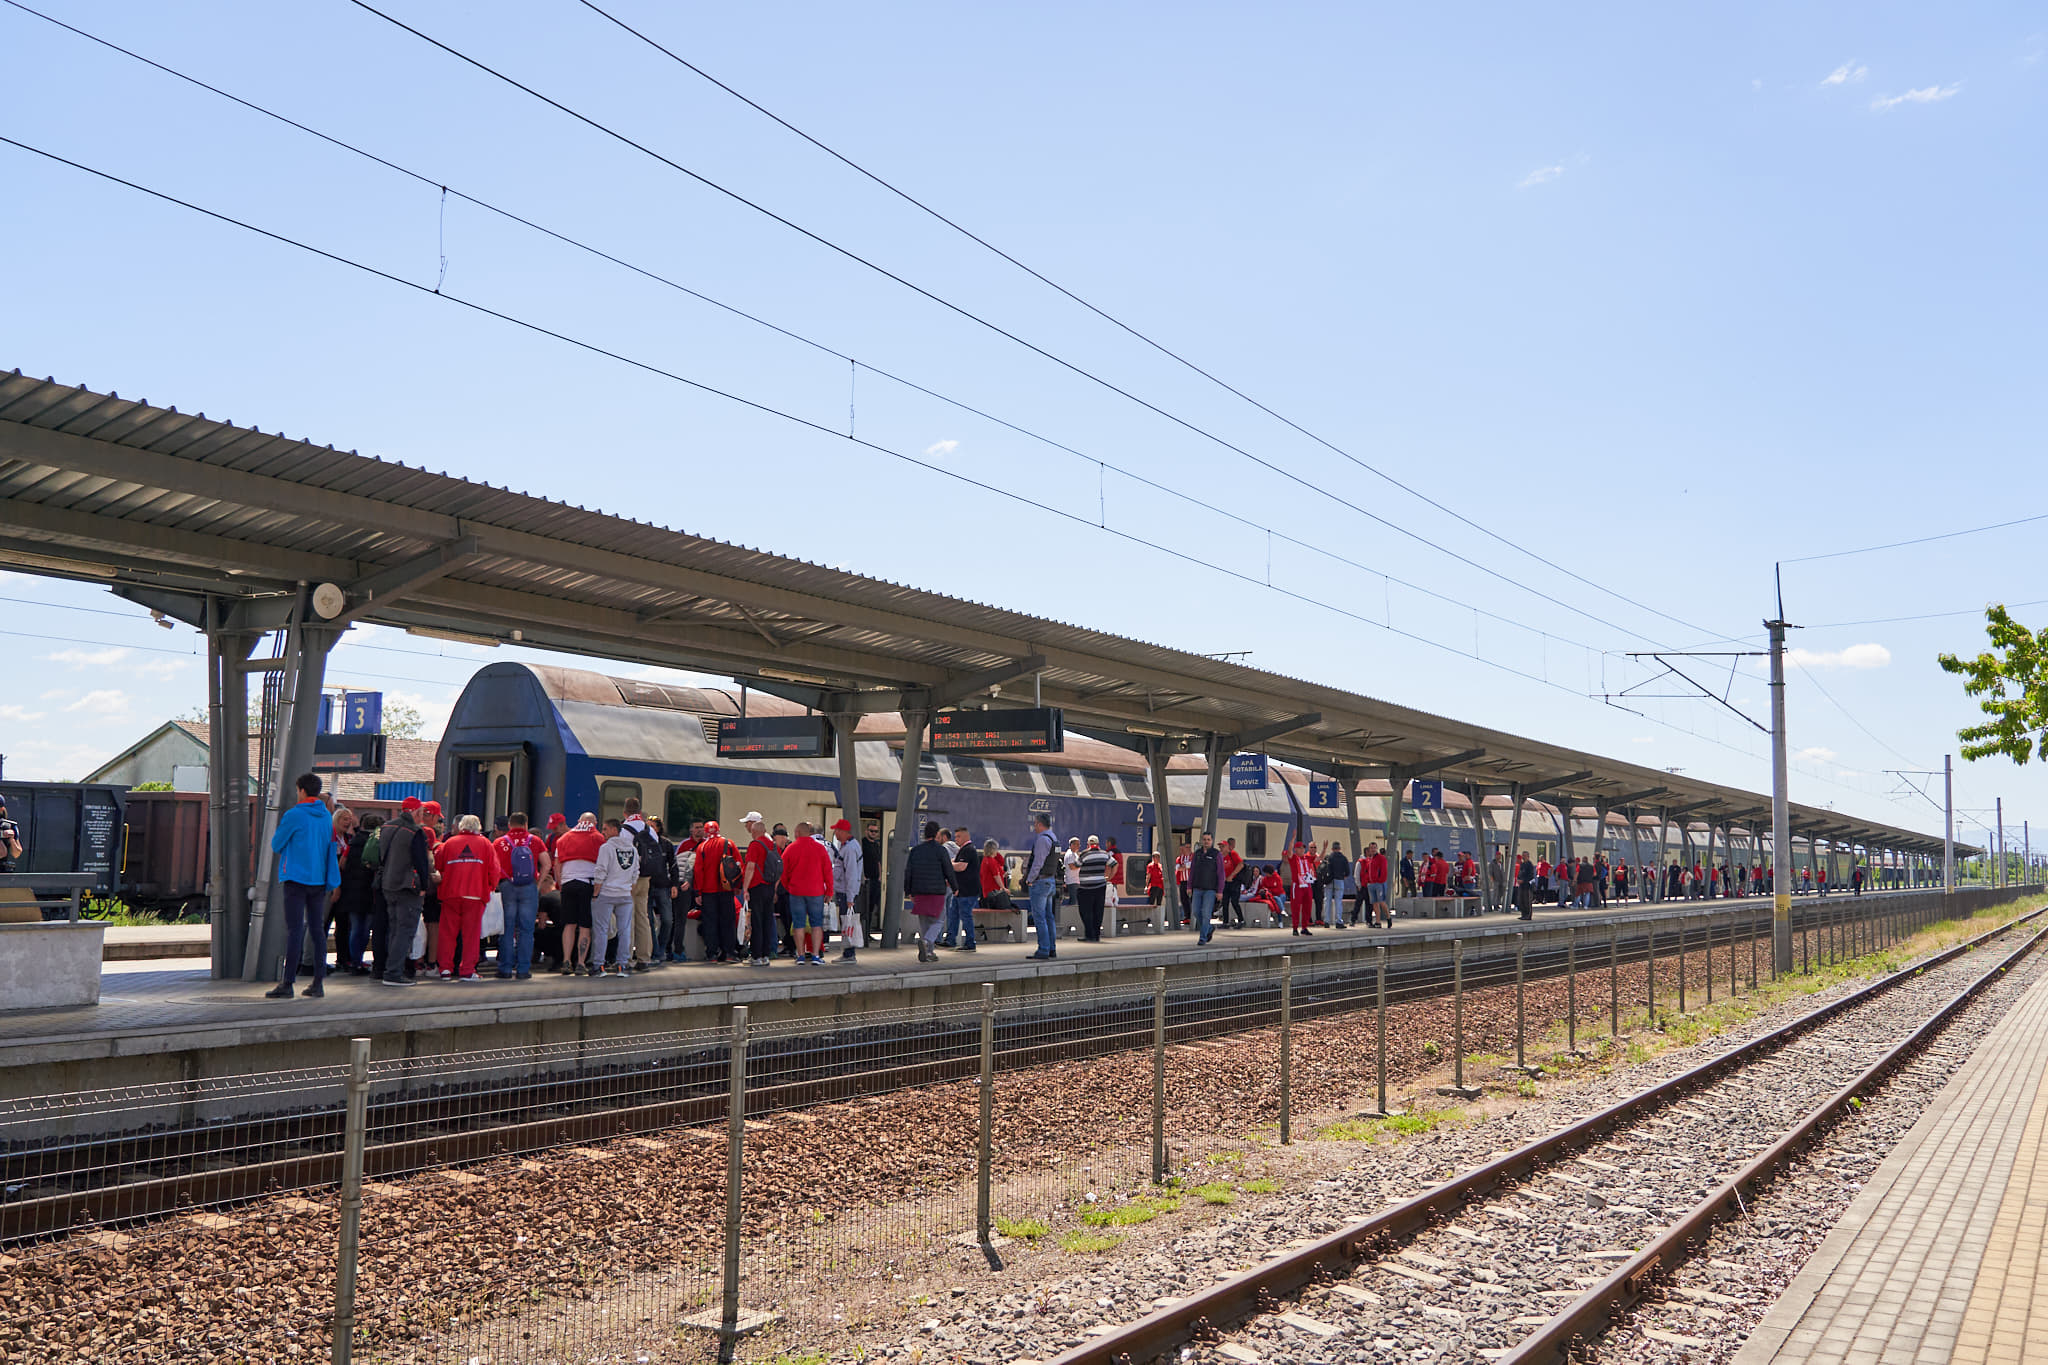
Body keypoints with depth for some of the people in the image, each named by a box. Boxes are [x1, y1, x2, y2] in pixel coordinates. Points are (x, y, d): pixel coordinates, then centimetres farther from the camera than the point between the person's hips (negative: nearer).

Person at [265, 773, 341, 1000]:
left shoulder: (293, 815, -9)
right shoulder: (327, 817, 10)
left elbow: (276, 845, -1)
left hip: (296, 878, -5)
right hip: (319, 879, 5)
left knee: (294, 930, -6)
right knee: (317, 930, 7)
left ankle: (287, 983, -7)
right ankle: (318, 983, 7)